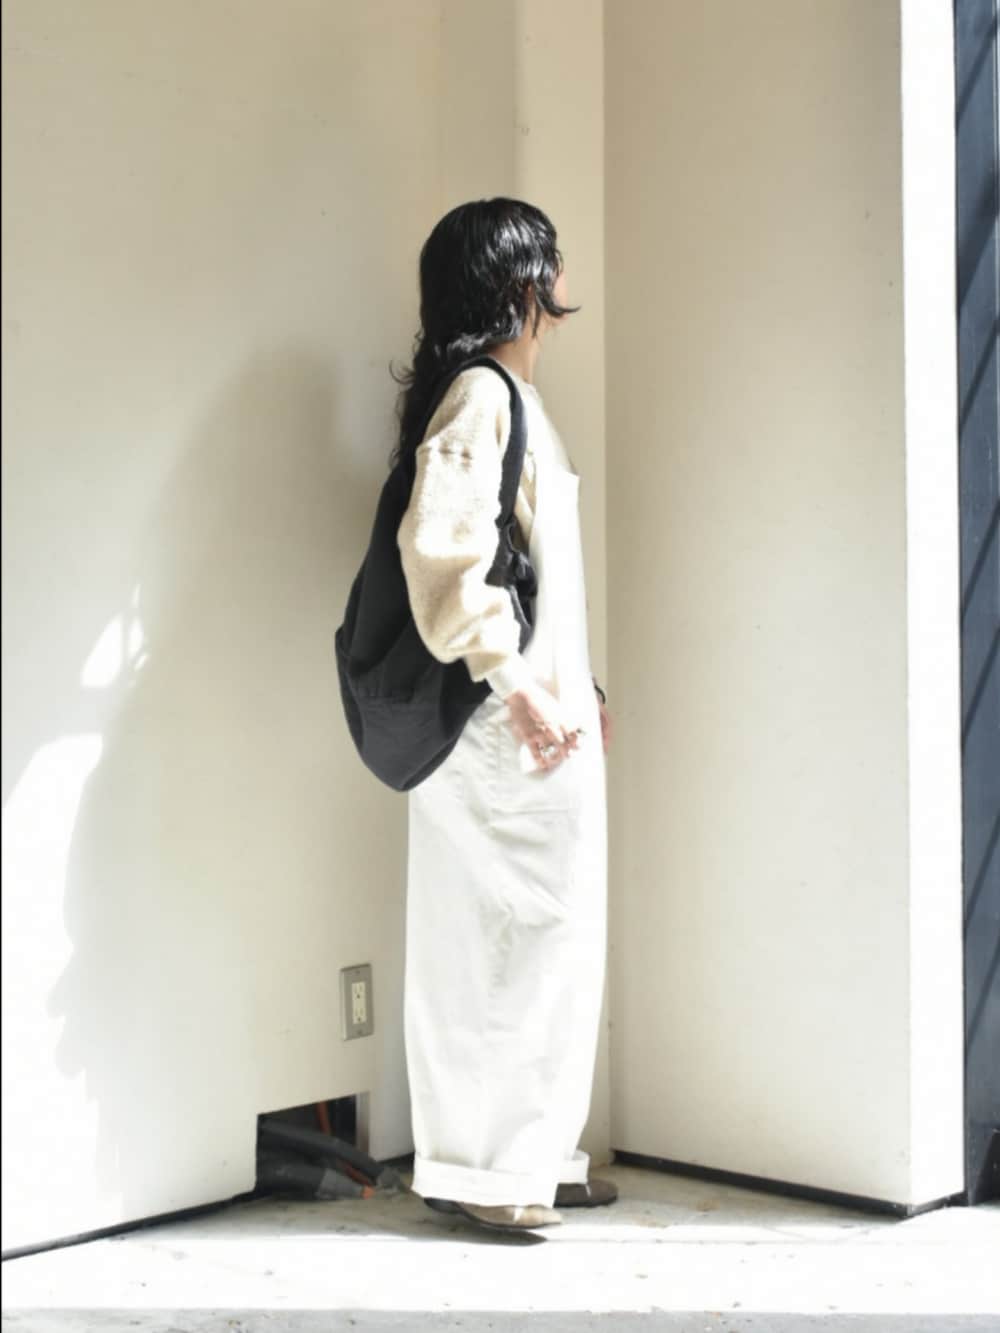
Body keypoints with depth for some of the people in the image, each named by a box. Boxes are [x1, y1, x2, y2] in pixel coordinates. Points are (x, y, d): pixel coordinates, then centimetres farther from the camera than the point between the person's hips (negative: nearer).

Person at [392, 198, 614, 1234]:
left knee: (484, 941, 13)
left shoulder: (506, 393, 17)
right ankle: (496, 1167, 5)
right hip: (511, 721, -10)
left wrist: (577, 684, 22)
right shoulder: (481, 393, -13)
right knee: (533, 935, -4)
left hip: (536, 709, 10)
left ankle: (526, 1157, 23)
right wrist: (516, 686, -23)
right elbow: (439, 545, -26)